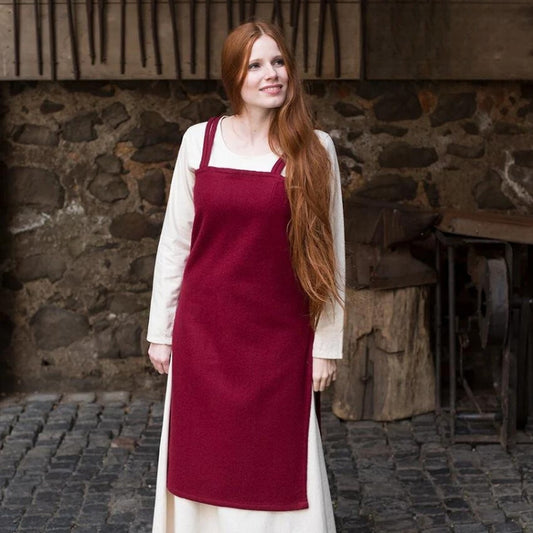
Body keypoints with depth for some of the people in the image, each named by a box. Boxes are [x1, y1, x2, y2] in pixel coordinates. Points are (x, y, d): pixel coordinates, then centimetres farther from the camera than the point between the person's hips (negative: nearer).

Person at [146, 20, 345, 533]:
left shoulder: (314, 149, -2)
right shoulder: (200, 140, 1)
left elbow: (329, 252, 0)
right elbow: (175, 241, 6)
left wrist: (327, 343, -1)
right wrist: (160, 330, 6)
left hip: (280, 337, -1)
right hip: (205, 333, 1)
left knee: (276, 467, 5)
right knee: (205, 460, 10)